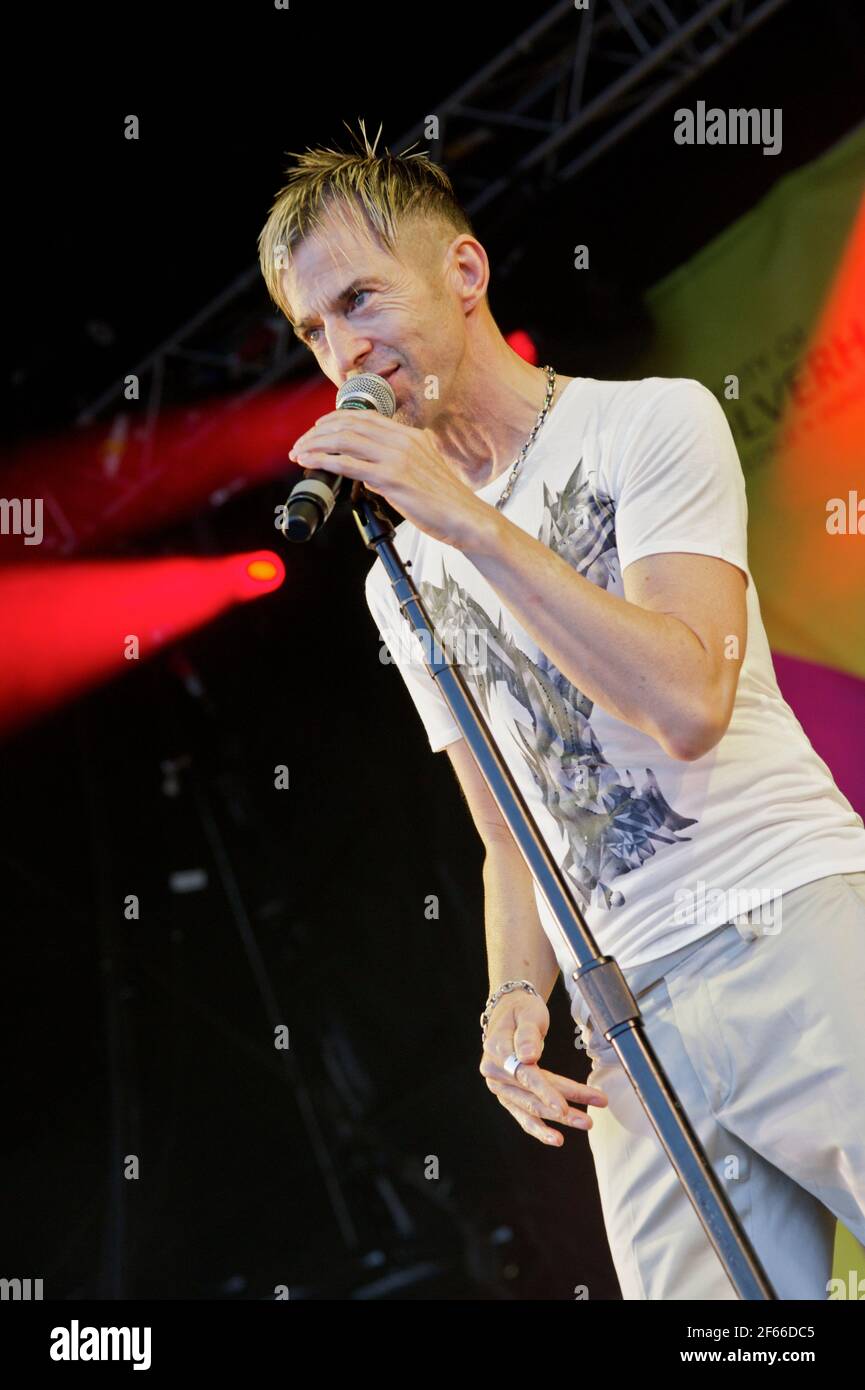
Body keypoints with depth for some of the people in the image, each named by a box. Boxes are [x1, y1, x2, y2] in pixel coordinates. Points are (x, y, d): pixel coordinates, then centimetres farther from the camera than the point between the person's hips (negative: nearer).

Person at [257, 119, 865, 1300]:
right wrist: (517, 998, 1)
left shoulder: (651, 420, 1)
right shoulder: (400, 580, 18)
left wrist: (467, 517, -14)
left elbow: (688, 701, -15)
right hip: (630, 1017, 5)